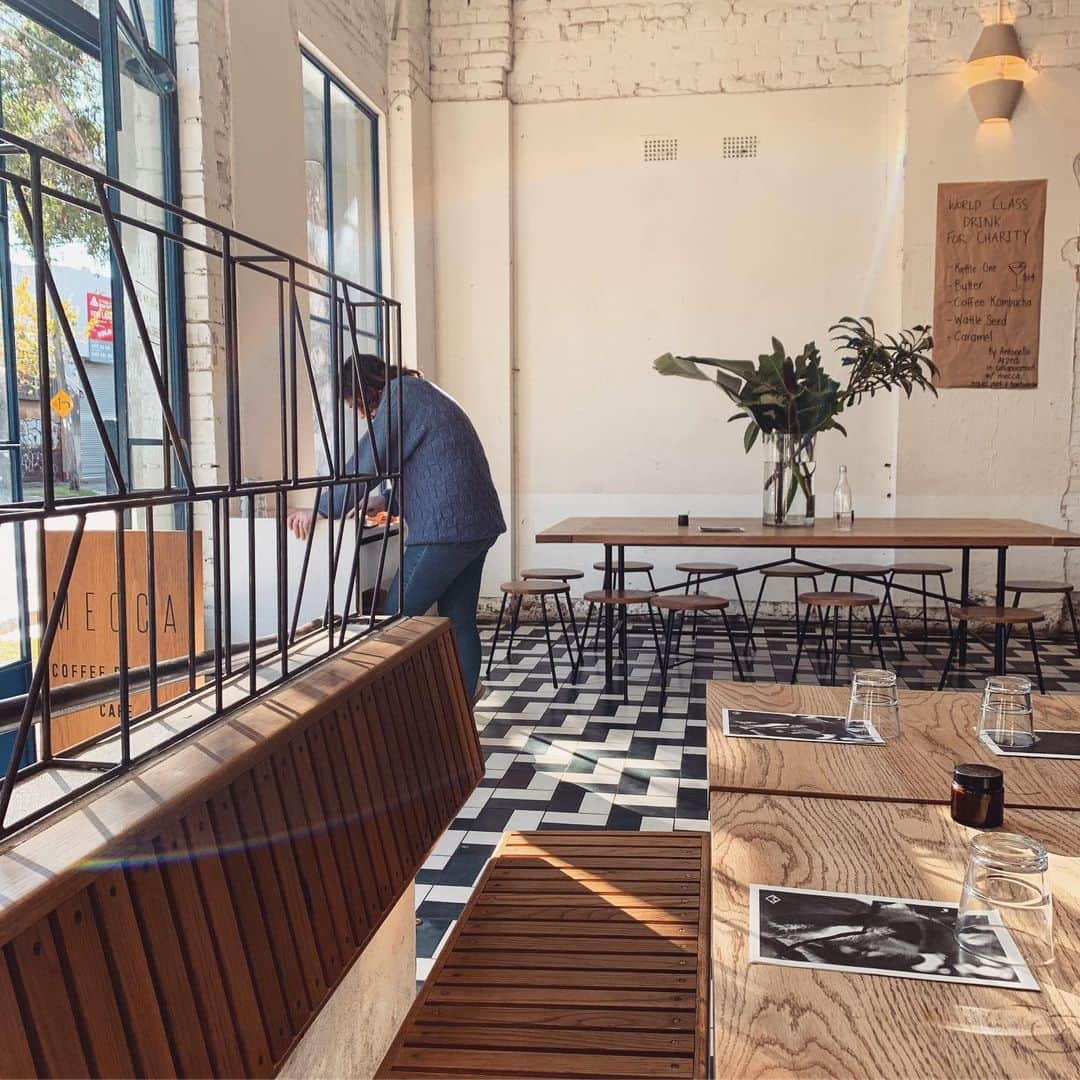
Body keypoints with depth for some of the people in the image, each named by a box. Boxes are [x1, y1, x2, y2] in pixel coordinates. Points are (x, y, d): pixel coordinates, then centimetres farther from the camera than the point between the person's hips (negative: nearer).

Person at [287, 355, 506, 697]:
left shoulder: (401, 394, -6)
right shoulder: (424, 395, 23)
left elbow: (366, 462, -11)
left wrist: (321, 509, -3)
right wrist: (387, 500, 27)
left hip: (444, 529, -10)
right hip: (477, 525, 10)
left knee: (395, 618, -4)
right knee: (459, 621, 11)